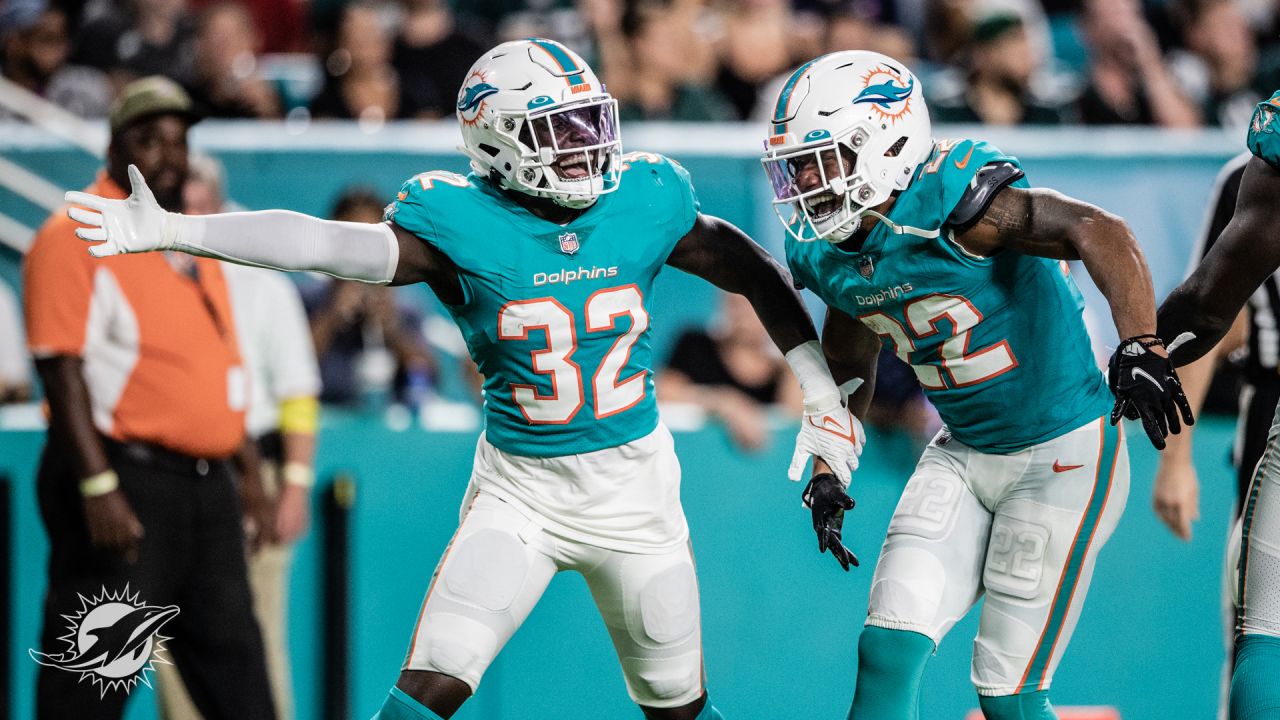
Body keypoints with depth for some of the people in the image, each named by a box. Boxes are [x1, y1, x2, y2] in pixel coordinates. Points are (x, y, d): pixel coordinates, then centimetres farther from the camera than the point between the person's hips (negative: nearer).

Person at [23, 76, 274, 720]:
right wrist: (97, 487, -23)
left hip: (208, 483, 8)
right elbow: (62, 370, -16)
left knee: (235, 668, 9)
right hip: (124, 475, -8)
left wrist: (248, 474, 23)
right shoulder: (74, 235, -8)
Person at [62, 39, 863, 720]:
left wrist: (820, 392, 6)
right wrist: (173, 231, -35)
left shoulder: (646, 202, -7)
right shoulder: (464, 224, -14)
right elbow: (325, 245, -25)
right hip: (518, 489, -2)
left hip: (633, 483, 2)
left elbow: (757, 274, 7)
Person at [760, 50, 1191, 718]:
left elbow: (1098, 232, -37)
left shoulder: (949, 201, -25)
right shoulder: (827, 253, 1)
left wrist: (1140, 350, -48)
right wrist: (826, 473, 15)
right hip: (963, 456, 7)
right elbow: (847, 363, 20)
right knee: (889, 652, -6)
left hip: (1064, 455, -7)